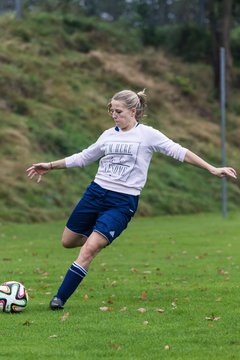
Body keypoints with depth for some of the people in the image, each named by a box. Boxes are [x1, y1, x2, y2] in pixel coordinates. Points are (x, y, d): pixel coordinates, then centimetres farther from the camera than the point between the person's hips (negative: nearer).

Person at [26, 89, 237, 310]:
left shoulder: (148, 135, -2)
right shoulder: (109, 135, 11)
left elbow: (180, 153, -3)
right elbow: (83, 158, 21)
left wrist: (213, 169, -8)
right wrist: (50, 166, 19)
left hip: (123, 203, -5)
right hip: (95, 192, 6)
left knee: (89, 249, -17)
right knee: (68, 241, 9)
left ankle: (60, 298, -9)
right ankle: (100, 237, 38)